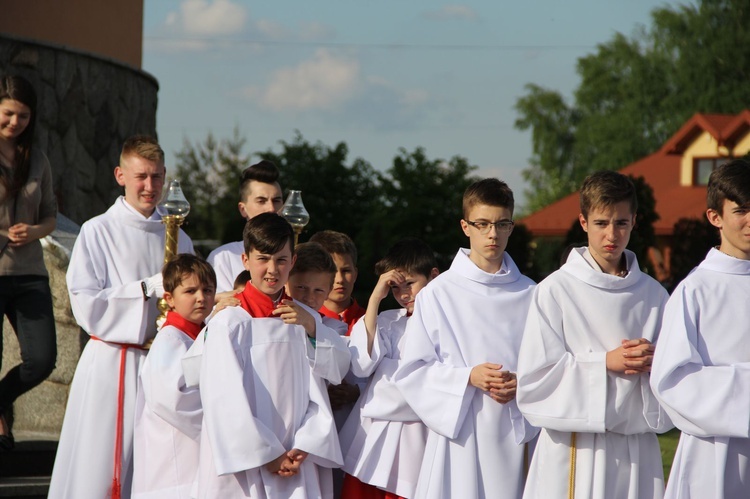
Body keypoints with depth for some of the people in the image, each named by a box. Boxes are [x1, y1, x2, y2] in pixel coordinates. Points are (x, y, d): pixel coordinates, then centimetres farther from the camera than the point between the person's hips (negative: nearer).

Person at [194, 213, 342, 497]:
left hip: (298, 467, 4)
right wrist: (268, 455, -9)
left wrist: (304, 448, -6)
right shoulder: (229, 323, -4)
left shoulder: (301, 320, 12)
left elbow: (316, 394, 8)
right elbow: (226, 400, -8)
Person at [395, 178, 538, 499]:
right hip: (460, 431, -2)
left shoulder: (529, 295, 8)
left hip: (516, 435, 2)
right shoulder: (438, 294, 2)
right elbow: (411, 371, 1)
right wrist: (468, 377, -12)